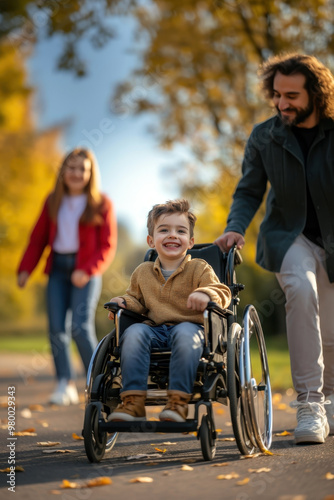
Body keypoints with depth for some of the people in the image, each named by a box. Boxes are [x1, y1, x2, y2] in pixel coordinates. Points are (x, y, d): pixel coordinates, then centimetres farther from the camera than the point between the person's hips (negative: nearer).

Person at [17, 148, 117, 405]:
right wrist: (25, 268, 2)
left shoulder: (101, 204, 1)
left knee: (81, 326, -15)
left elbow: (107, 246, -2)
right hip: (58, 268, 4)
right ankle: (65, 385, 2)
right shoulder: (53, 202, 13)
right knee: (56, 328, -4)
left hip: (85, 271, -4)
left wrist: (87, 270, -16)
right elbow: (38, 238, 14)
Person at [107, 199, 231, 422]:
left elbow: (223, 293, -5)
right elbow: (136, 299, 30)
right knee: (134, 332, -29)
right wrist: (122, 302, 6)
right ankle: (133, 402, -32)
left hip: (190, 327, -3)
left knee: (185, 333, -38)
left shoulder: (199, 268, 6)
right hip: (155, 330, 3)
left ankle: (179, 401, -36)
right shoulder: (143, 272, 18)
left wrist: (206, 294, -29)